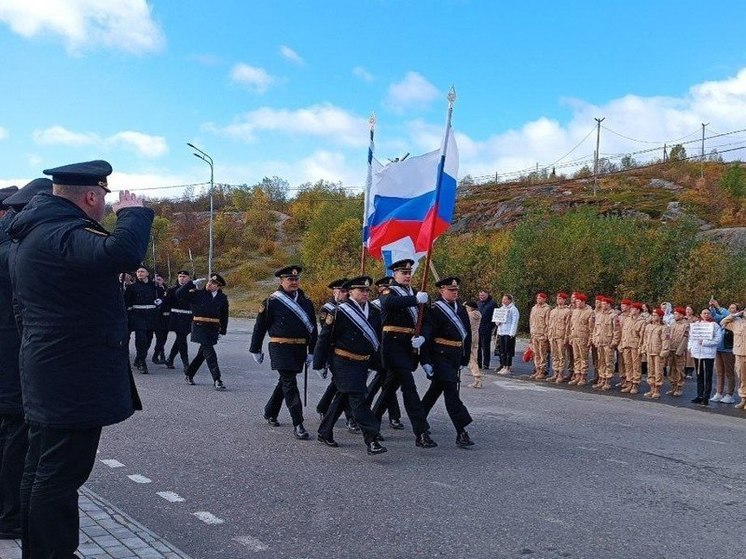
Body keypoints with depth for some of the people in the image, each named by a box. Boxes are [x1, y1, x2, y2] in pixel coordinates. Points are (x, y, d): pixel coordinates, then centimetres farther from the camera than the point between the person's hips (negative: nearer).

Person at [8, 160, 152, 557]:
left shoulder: (35, 232, 14)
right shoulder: (62, 234, -21)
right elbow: (123, 253, -38)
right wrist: (133, 212, -19)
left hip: (49, 375, 11)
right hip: (73, 379, -11)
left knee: (41, 472, 18)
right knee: (59, 476, -5)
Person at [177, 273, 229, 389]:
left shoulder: (222, 298, 6)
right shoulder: (197, 293, -2)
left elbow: (224, 316, 13)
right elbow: (179, 294, -8)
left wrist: (222, 331, 9)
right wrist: (192, 284, -12)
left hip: (213, 329, 4)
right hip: (199, 327, -4)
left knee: (202, 353, 15)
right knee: (209, 353, -14)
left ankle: (188, 374, 34)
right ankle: (217, 380, -15)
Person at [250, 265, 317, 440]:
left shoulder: (306, 302, 8)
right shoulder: (272, 302, -6)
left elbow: (313, 328, 11)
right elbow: (260, 327, 1)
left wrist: (311, 352, 7)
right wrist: (255, 350, 5)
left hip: (300, 350, 6)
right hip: (281, 349, -6)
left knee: (285, 381, 18)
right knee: (290, 384, -11)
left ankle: (270, 412, 38)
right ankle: (298, 425, -11)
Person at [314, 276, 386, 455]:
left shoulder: (374, 313, 7)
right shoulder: (339, 312, -11)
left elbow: (378, 339, 16)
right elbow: (324, 338, -7)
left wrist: (376, 363, 14)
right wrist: (319, 364, -6)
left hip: (362, 363, 7)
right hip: (344, 364, -7)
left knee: (342, 398, 15)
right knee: (357, 399, -11)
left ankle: (325, 433, 30)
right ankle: (372, 440, -14)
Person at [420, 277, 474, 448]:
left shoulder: (461, 309, 10)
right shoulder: (434, 311, -11)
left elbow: (467, 334, 16)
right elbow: (426, 337, -14)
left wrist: (465, 357, 15)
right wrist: (425, 361, -18)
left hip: (455, 357, 7)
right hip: (440, 356, -7)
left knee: (436, 389, 19)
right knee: (451, 391, -11)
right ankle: (461, 433, -14)